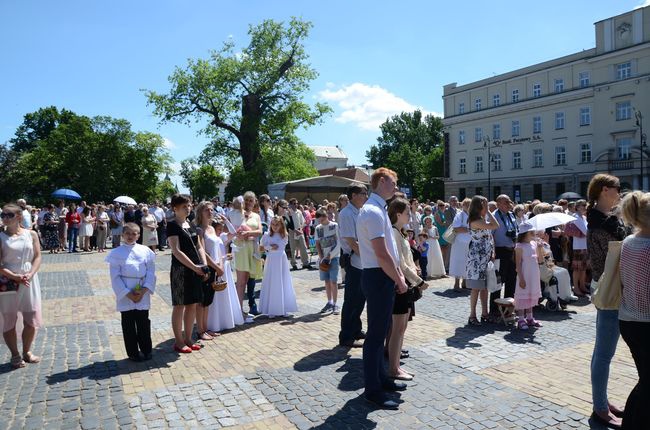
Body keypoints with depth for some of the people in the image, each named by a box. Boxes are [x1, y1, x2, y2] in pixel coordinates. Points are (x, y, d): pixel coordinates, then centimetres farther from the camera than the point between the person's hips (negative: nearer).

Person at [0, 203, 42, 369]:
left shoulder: (31, 234, 2)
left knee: (32, 320, 8)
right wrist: (16, 277, -20)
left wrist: (30, 274, -15)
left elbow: (37, 257, 1)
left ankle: (27, 352, 29)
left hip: (29, 282, 2)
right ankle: (15, 355, 24)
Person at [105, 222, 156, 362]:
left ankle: (146, 350, 24)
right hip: (125, 296, -1)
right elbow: (115, 277, -6)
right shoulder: (116, 253, -4)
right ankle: (133, 353, 21)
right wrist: (129, 294, -12)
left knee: (144, 323, 9)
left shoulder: (145, 251, 0)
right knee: (128, 324, 8)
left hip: (143, 295, 1)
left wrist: (144, 291, -11)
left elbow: (151, 273, 0)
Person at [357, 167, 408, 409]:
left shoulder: (378, 209, 15)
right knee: (376, 334, -1)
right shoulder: (374, 212, -18)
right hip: (378, 278, -10)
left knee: (381, 331, 19)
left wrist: (399, 273, 11)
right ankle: (372, 390, 12)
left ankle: (380, 378, 34)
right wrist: (399, 280, -12)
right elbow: (382, 254, -22)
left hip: (383, 276, 10)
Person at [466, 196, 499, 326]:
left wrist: (492, 252, 2)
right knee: (476, 287, -4)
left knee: (485, 286, 12)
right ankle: (472, 316, 3)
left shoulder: (484, 220, 12)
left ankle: (484, 313, 20)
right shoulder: (475, 221, -17)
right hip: (477, 257, -9)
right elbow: (495, 225, -25)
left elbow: (490, 237, 14)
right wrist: (488, 212, -15)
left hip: (486, 257, 9)